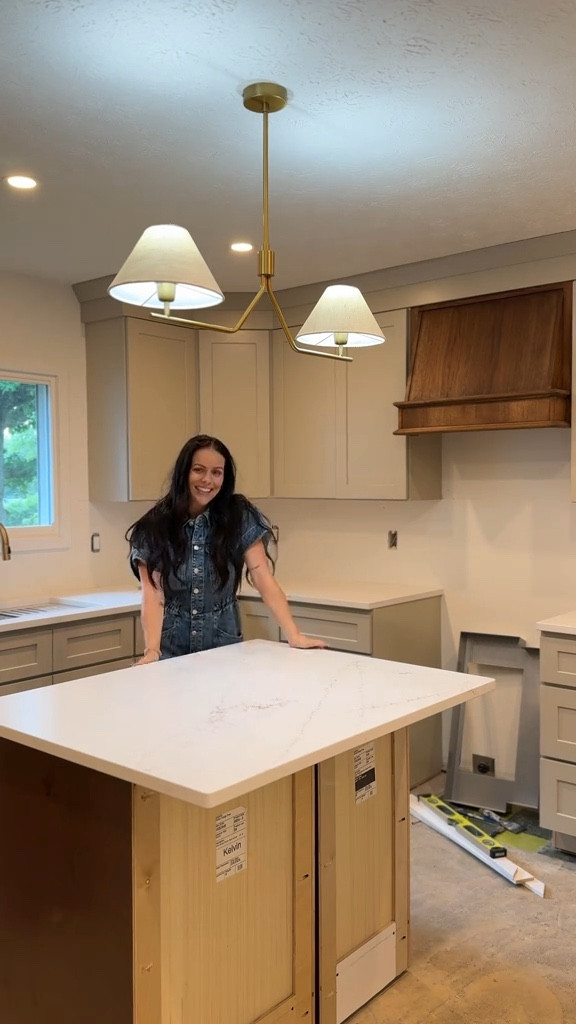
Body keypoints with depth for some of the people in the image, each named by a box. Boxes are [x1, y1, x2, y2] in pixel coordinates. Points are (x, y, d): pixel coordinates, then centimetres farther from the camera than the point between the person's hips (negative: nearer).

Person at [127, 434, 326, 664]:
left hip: (224, 647, 1)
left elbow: (264, 581, -11)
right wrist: (152, 650, -28)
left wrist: (294, 636, -20)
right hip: (172, 651, 0)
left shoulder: (240, 518, -6)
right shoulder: (154, 526, -8)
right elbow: (152, 594, -14)